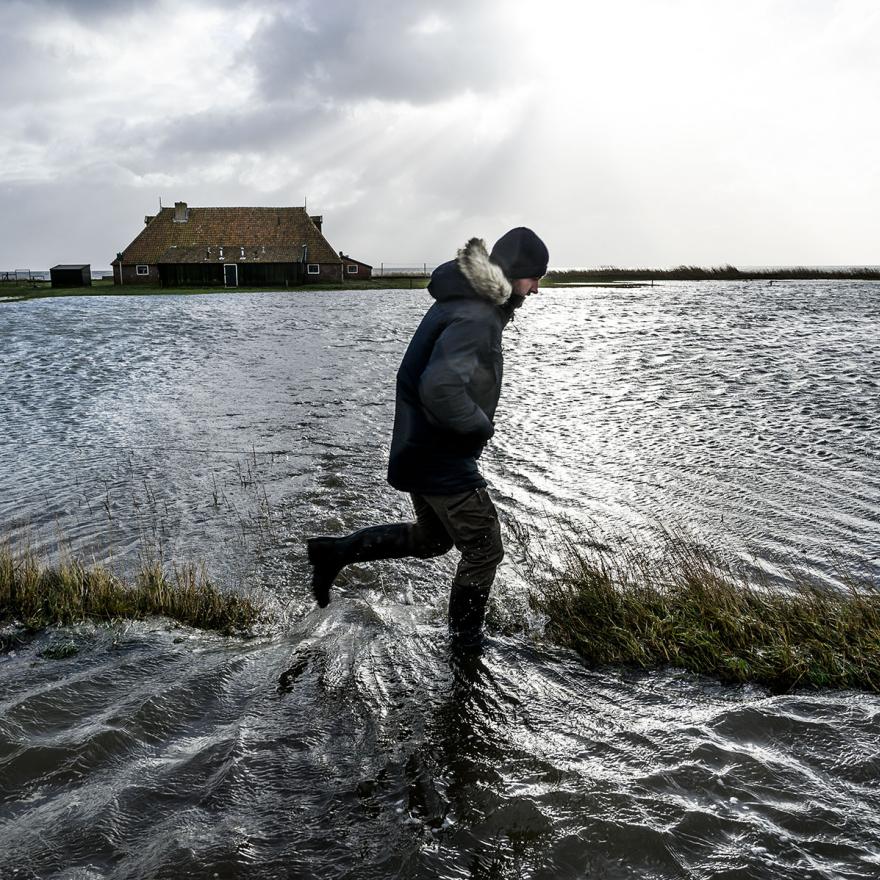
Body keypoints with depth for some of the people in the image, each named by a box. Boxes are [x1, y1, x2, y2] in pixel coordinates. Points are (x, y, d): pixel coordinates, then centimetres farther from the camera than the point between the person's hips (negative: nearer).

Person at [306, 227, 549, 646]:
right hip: (443, 458, -10)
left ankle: (335, 551, 26)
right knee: (484, 548, 5)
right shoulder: (474, 318, -24)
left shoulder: (468, 301, 10)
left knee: (432, 538, 26)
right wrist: (481, 426, -20)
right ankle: (466, 642, 22)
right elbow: (440, 389, -36)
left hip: (420, 450, 10)